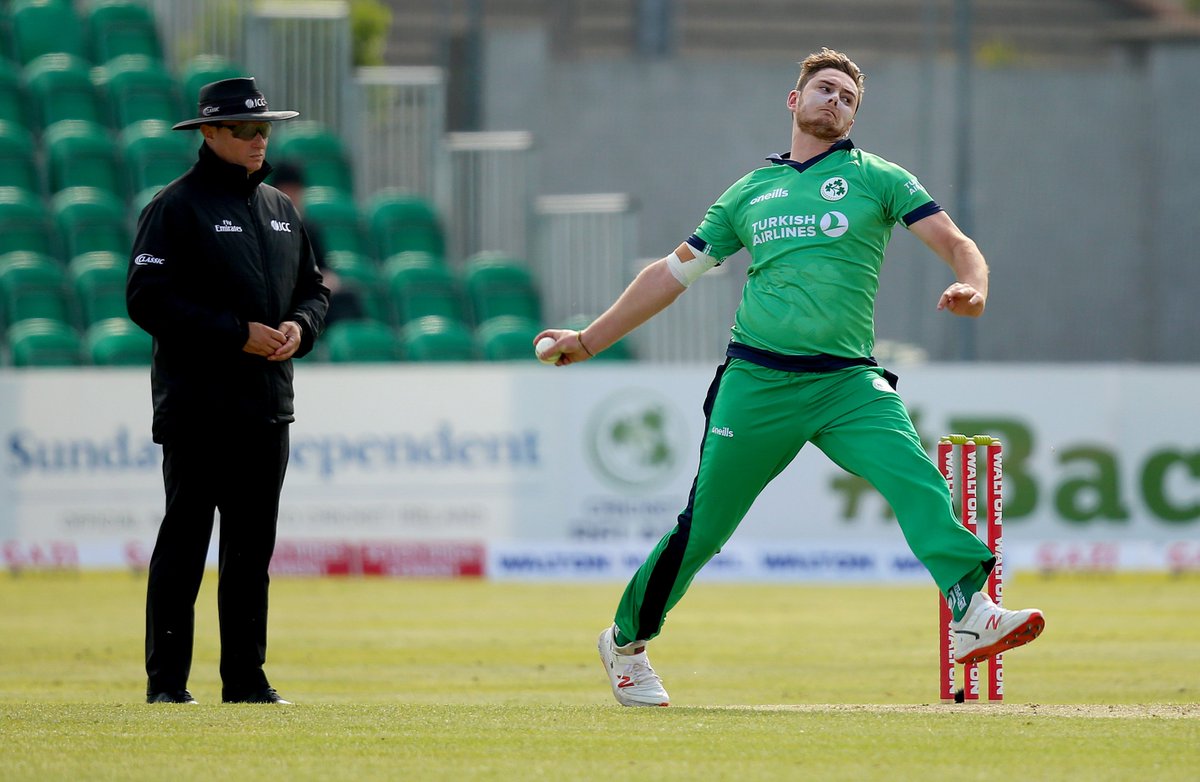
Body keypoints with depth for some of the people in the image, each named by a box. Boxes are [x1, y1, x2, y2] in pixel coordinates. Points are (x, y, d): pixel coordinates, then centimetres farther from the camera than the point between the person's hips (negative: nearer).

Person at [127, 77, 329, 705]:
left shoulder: (281, 210, 17)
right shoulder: (177, 207, -6)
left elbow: (314, 288, 22)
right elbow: (148, 299, -14)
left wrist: (299, 328, -1)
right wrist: (238, 334, -17)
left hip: (267, 405, 7)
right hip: (197, 408, -7)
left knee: (253, 547, 9)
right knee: (184, 542, -5)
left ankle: (246, 677, 14)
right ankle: (166, 681, -3)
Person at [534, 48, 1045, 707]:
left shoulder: (877, 178, 11)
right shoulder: (750, 191, 16)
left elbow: (953, 242, 1)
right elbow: (674, 273, 23)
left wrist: (971, 286, -23)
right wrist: (588, 341, 24)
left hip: (848, 381, -1)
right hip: (756, 379, 1)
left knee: (915, 479, -25)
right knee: (702, 526, 3)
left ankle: (972, 616, -35)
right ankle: (625, 644, 22)